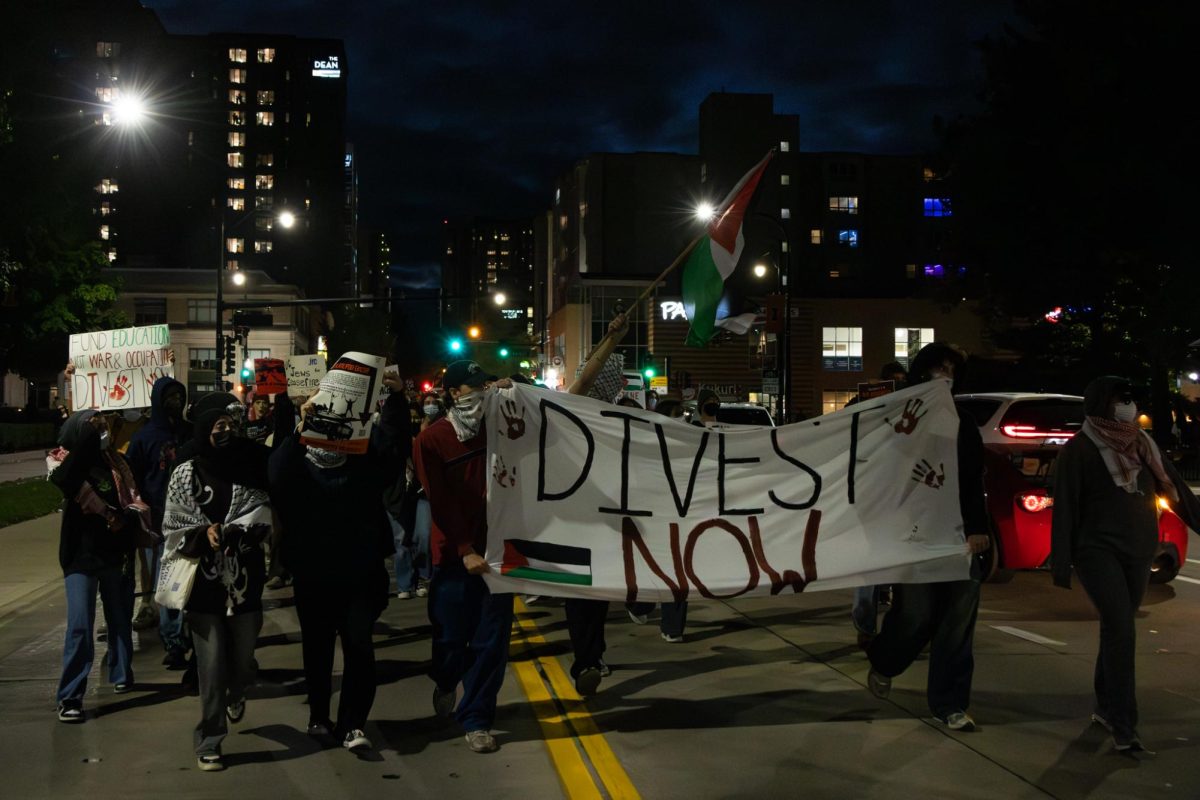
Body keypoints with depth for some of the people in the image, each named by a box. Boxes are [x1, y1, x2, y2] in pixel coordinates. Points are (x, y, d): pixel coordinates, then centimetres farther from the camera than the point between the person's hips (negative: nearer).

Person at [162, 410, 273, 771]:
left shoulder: (250, 470, 4)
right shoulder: (185, 475, 0)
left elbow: (263, 520, 0)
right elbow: (174, 530, 1)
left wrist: (229, 532, -17)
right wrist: (204, 535, -17)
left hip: (245, 581, 2)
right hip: (204, 582, -2)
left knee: (242, 656, 10)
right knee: (211, 665, -5)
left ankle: (235, 694, 46)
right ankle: (209, 742, 8)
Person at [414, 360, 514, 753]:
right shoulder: (431, 440, -5)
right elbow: (441, 503, -9)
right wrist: (465, 551, -16)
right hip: (455, 554, -3)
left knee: (491, 641, 2)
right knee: (452, 638, 7)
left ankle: (476, 718, 14)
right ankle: (445, 683, 40)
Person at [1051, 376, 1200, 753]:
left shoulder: (1142, 445, 10)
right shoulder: (1079, 450, -9)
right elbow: (1065, 509, -10)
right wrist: (1061, 563, -11)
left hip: (1138, 552, 6)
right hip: (1098, 551, -6)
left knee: (1116, 630, 13)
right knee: (1121, 631, -15)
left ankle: (1106, 706, 26)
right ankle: (1123, 724, -13)